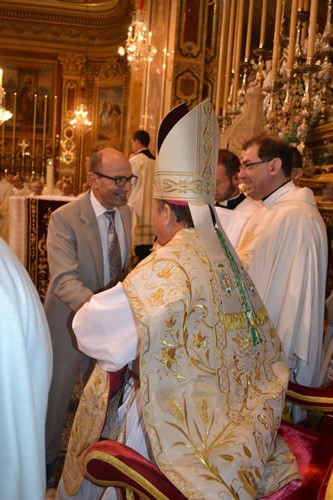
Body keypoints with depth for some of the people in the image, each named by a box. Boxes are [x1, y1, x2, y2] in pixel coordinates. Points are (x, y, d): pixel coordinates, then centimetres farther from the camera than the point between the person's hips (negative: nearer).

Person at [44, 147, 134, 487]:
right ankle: (48, 459, 44)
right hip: (71, 321, -5)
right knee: (57, 396, 16)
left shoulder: (125, 212, -4)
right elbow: (64, 281, -34)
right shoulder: (64, 218, -24)